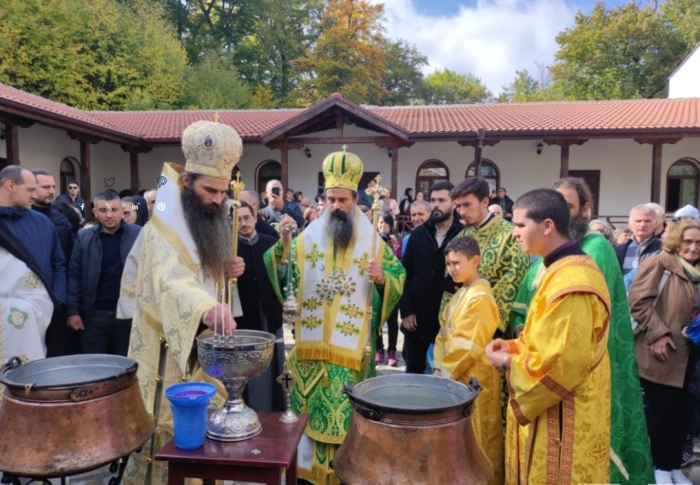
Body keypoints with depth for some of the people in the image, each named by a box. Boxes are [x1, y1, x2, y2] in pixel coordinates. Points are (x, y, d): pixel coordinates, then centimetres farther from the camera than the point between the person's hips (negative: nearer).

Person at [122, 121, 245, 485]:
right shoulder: (164, 229, -23)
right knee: (169, 435, 4)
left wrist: (226, 269, -2)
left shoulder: (207, 221, 5)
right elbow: (172, 279, -43)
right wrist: (205, 307, -63)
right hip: (169, 350, -8)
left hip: (202, 344, 8)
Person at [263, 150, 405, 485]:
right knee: (311, 406, 9)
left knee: (348, 409, 6)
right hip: (312, 344, 1)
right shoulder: (308, 236, 3)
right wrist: (283, 243, -19)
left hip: (353, 346, -1)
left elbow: (399, 280, 3)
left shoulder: (373, 241, 1)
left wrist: (382, 278, -18)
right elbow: (282, 276, -3)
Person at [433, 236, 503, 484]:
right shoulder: (460, 294, 10)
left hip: (473, 379, -9)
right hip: (455, 376, 9)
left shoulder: (480, 298, -19)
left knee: (476, 442, 5)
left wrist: (445, 371, -14)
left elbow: (469, 346, -22)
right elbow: (444, 333, 11)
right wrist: (439, 366, 0)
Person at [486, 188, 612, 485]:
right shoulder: (564, 269, 8)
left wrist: (509, 363, -13)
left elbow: (563, 362, -26)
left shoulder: (571, 282, -25)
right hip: (550, 406, 10)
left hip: (563, 416, -10)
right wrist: (515, 346, 2)